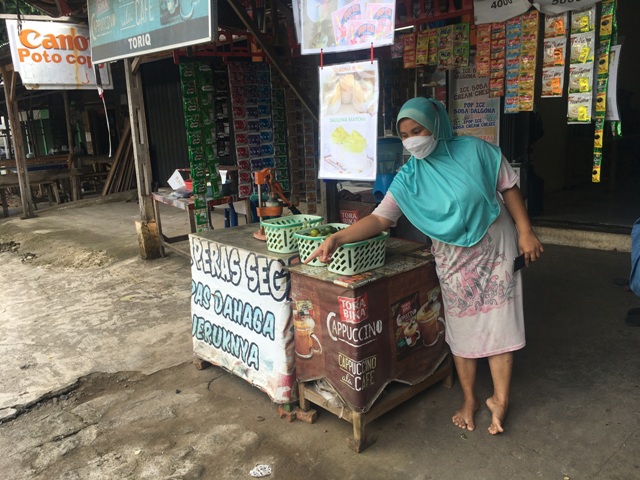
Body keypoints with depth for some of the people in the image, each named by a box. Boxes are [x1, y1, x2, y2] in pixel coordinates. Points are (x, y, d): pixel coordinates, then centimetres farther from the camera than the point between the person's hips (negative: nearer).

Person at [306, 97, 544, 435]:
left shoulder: (474, 150, -9)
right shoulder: (408, 179, -7)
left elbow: (508, 188, -1)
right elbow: (380, 218, -14)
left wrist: (525, 231, -6)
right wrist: (336, 238, -27)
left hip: (496, 248, -1)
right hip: (453, 260, 1)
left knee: (499, 326, 2)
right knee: (462, 330, 9)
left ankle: (500, 400, 20)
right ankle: (469, 400, 28)